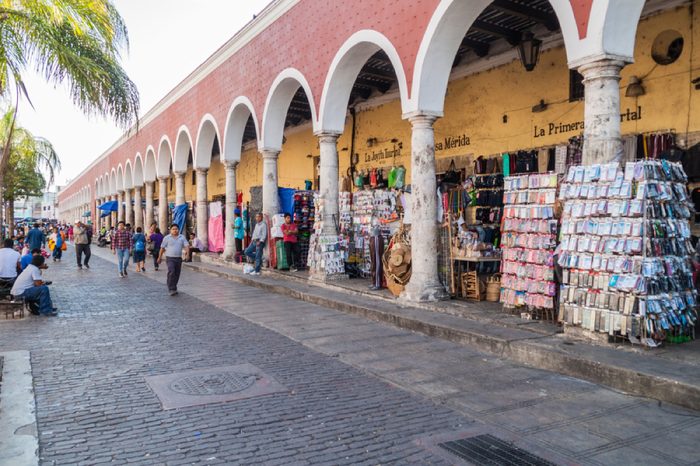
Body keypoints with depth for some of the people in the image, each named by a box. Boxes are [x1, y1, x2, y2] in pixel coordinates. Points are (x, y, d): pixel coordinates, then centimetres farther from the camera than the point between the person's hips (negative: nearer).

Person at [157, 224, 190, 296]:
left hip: (178, 258, 4)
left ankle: (173, 288, 24)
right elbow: (162, 248, 5)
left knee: (177, 274, 8)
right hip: (170, 258, -3)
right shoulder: (167, 238, 1)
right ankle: (172, 289, -17)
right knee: (171, 272, -19)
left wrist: (187, 250, -23)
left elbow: (186, 245, -1)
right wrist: (160, 257, 6)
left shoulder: (182, 237, 8)